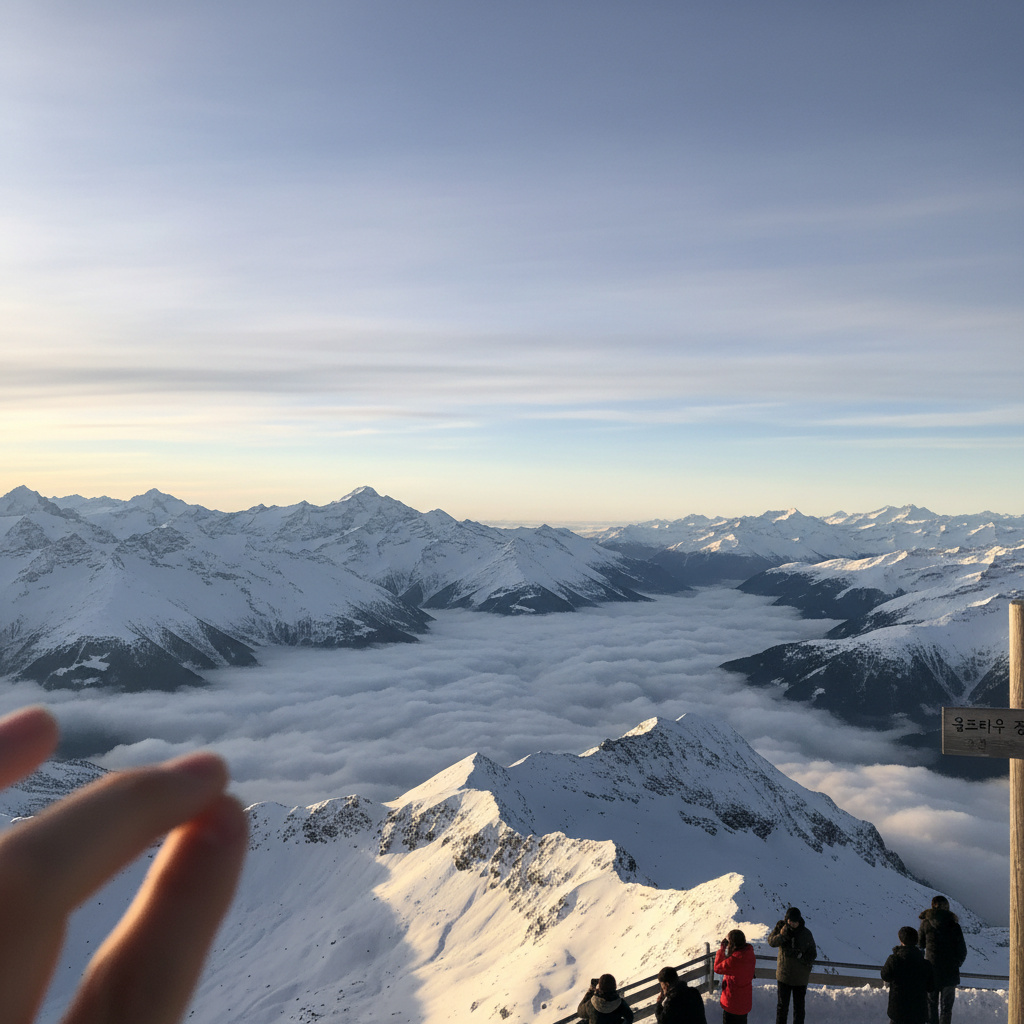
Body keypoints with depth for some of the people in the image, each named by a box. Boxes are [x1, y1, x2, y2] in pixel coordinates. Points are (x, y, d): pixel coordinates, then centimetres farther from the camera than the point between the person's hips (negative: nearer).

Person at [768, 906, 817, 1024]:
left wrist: (800, 956, -23)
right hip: (784, 975, 1)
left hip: (800, 978, 0)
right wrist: (781, 935, -40)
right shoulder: (781, 928, -11)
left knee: (799, 1007, 12)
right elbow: (771, 941, -22)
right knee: (782, 1006, 15)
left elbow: (812, 954, -5)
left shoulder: (806, 934, -12)